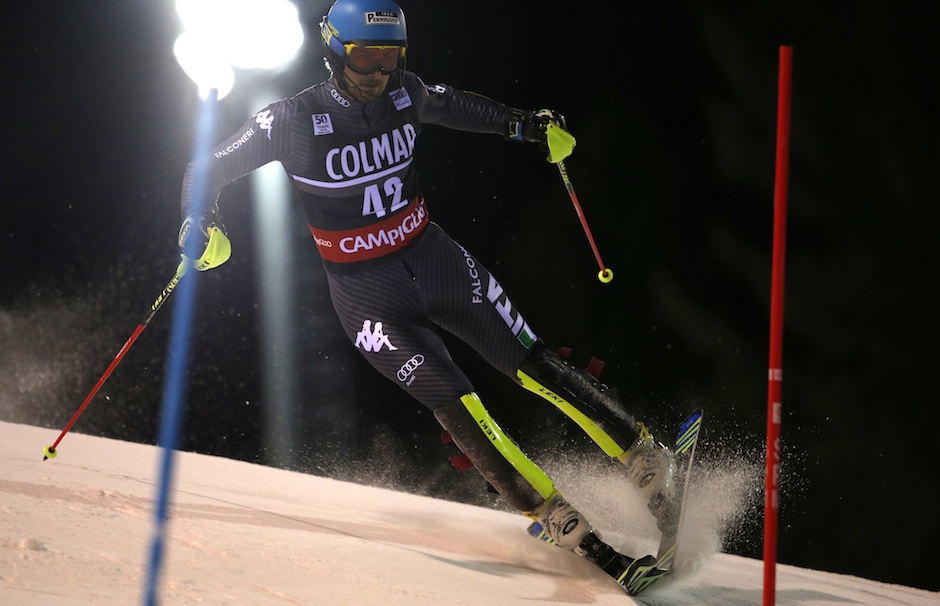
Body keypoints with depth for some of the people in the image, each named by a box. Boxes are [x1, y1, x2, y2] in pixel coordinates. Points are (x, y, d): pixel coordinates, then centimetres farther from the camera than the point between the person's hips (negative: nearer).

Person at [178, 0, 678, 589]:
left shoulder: (404, 93, -5)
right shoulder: (295, 120, -17)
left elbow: (451, 104, 18)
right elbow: (210, 169, -8)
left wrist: (526, 125, 7)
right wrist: (202, 225, -26)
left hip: (435, 258, 4)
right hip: (368, 293, -4)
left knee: (536, 365, -3)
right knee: (459, 406, -13)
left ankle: (646, 457, 5)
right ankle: (560, 521, -8)